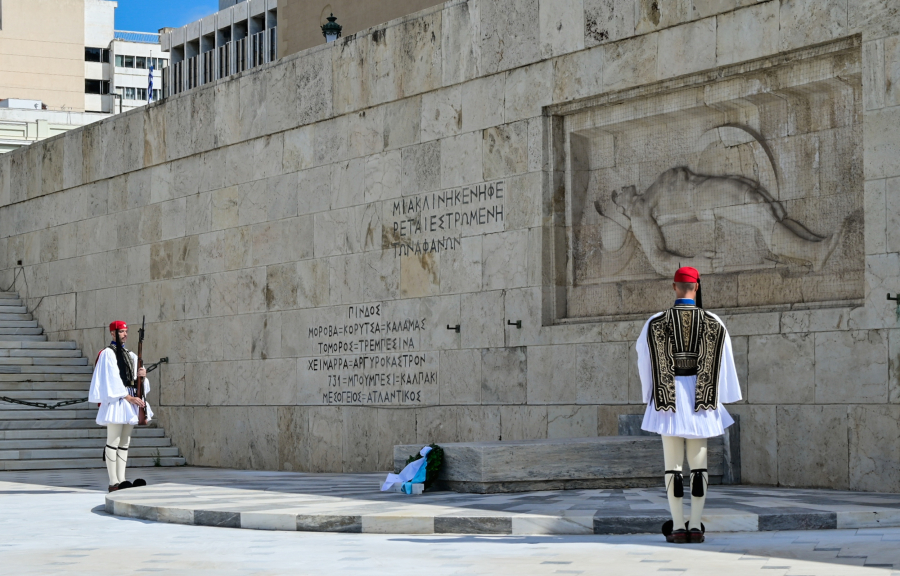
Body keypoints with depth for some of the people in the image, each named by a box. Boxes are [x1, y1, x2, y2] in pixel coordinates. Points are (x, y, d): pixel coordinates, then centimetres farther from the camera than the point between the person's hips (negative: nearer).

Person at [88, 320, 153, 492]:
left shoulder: (131, 355, 19)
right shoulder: (107, 354, -3)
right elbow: (112, 379, -11)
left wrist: (142, 375, -6)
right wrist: (129, 397, -15)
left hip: (131, 400, 8)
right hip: (116, 400, -8)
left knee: (125, 443, 6)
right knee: (113, 442, -8)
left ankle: (121, 480, 7)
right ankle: (113, 483, -9)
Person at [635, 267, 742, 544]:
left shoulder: (655, 323, -4)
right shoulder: (714, 323, -1)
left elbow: (644, 359, 5)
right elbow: (725, 363, 5)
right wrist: (722, 394, 17)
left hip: (668, 400, -1)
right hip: (700, 401, 1)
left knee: (673, 464, 3)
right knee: (699, 463, 5)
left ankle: (678, 527, 0)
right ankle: (695, 527, 3)